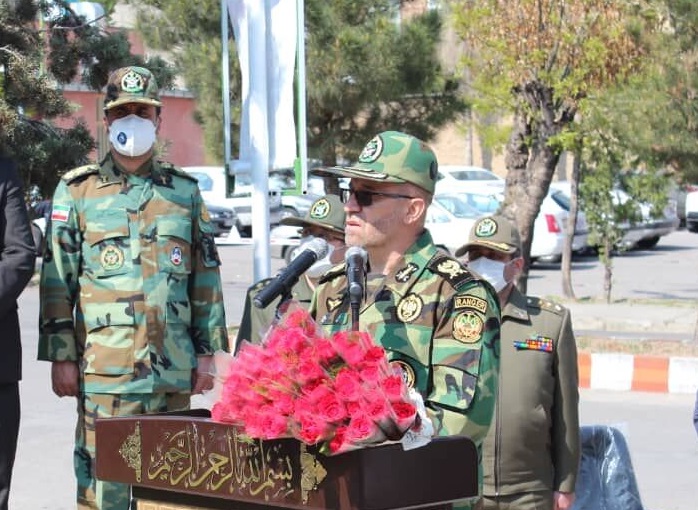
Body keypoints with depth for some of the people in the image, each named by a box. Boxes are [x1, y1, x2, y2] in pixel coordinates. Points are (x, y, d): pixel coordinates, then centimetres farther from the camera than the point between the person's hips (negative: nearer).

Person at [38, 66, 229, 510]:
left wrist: (208, 351, 8)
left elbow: (207, 277, 14)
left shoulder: (185, 191, 12)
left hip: (174, 371, 3)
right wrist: (60, 357, -4)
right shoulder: (77, 191, 5)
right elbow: (56, 282, 2)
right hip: (105, 370, -3)